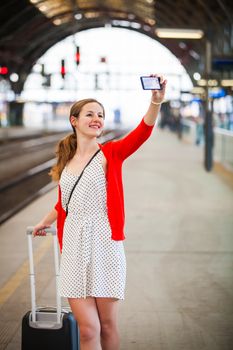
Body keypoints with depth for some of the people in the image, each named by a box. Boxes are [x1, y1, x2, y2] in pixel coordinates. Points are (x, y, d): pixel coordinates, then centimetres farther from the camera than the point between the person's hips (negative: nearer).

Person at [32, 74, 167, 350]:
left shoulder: (111, 154, -1)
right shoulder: (66, 161, 11)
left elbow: (142, 133, -21)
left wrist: (156, 101, -38)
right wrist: (45, 222, 43)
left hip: (104, 245, -3)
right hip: (73, 247, 3)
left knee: (107, 325, 7)